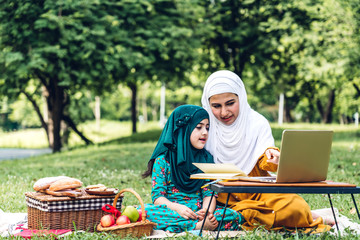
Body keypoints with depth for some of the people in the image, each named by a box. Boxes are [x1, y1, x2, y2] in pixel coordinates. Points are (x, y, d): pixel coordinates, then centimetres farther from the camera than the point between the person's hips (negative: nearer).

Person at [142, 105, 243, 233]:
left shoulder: (206, 158, 12)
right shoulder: (163, 159, 1)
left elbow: (209, 193, 4)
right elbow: (158, 195, -5)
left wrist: (207, 210, -20)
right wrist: (177, 208, -26)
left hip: (198, 211, 2)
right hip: (170, 211, -2)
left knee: (234, 217, -23)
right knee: (144, 211, -34)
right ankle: (197, 226, -36)